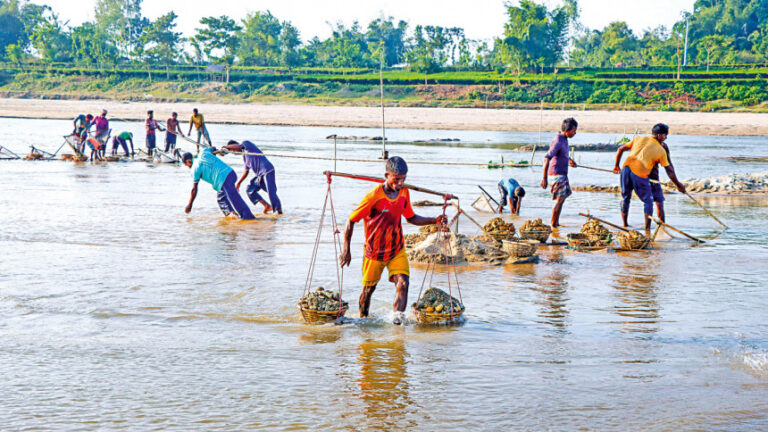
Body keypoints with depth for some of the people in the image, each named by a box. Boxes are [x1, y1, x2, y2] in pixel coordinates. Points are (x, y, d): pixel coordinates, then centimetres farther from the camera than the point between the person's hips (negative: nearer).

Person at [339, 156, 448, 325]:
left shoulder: (404, 192, -4)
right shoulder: (374, 195, -22)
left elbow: (411, 218, 13)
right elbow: (351, 220, -15)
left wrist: (434, 221, -1)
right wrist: (346, 250, -17)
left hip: (397, 249, 3)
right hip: (374, 251, -3)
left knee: (403, 284, -17)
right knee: (368, 289, 12)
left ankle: (398, 320, -19)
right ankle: (363, 320, 36)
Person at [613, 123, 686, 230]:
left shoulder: (639, 139, 19)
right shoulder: (661, 151, 9)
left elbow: (620, 150, 20)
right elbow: (669, 171, 13)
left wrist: (616, 166, 31)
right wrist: (679, 185, 23)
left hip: (626, 168, 4)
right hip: (640, 174, -4)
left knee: (625, 197, 20)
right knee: (648, 201, 10)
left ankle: (625, 225, 27)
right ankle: (647, 228, 7)